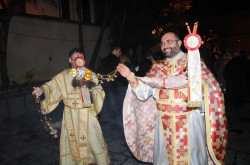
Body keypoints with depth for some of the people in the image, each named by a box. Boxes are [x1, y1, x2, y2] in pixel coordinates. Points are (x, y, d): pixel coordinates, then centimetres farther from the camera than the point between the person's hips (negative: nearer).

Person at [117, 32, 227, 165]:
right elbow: (143, 93, 2)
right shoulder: (158, 67, 9)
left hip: (189, 120, -2)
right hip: (164, 122, 3)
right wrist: (130, 77, -13)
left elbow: (209, 89, -9)